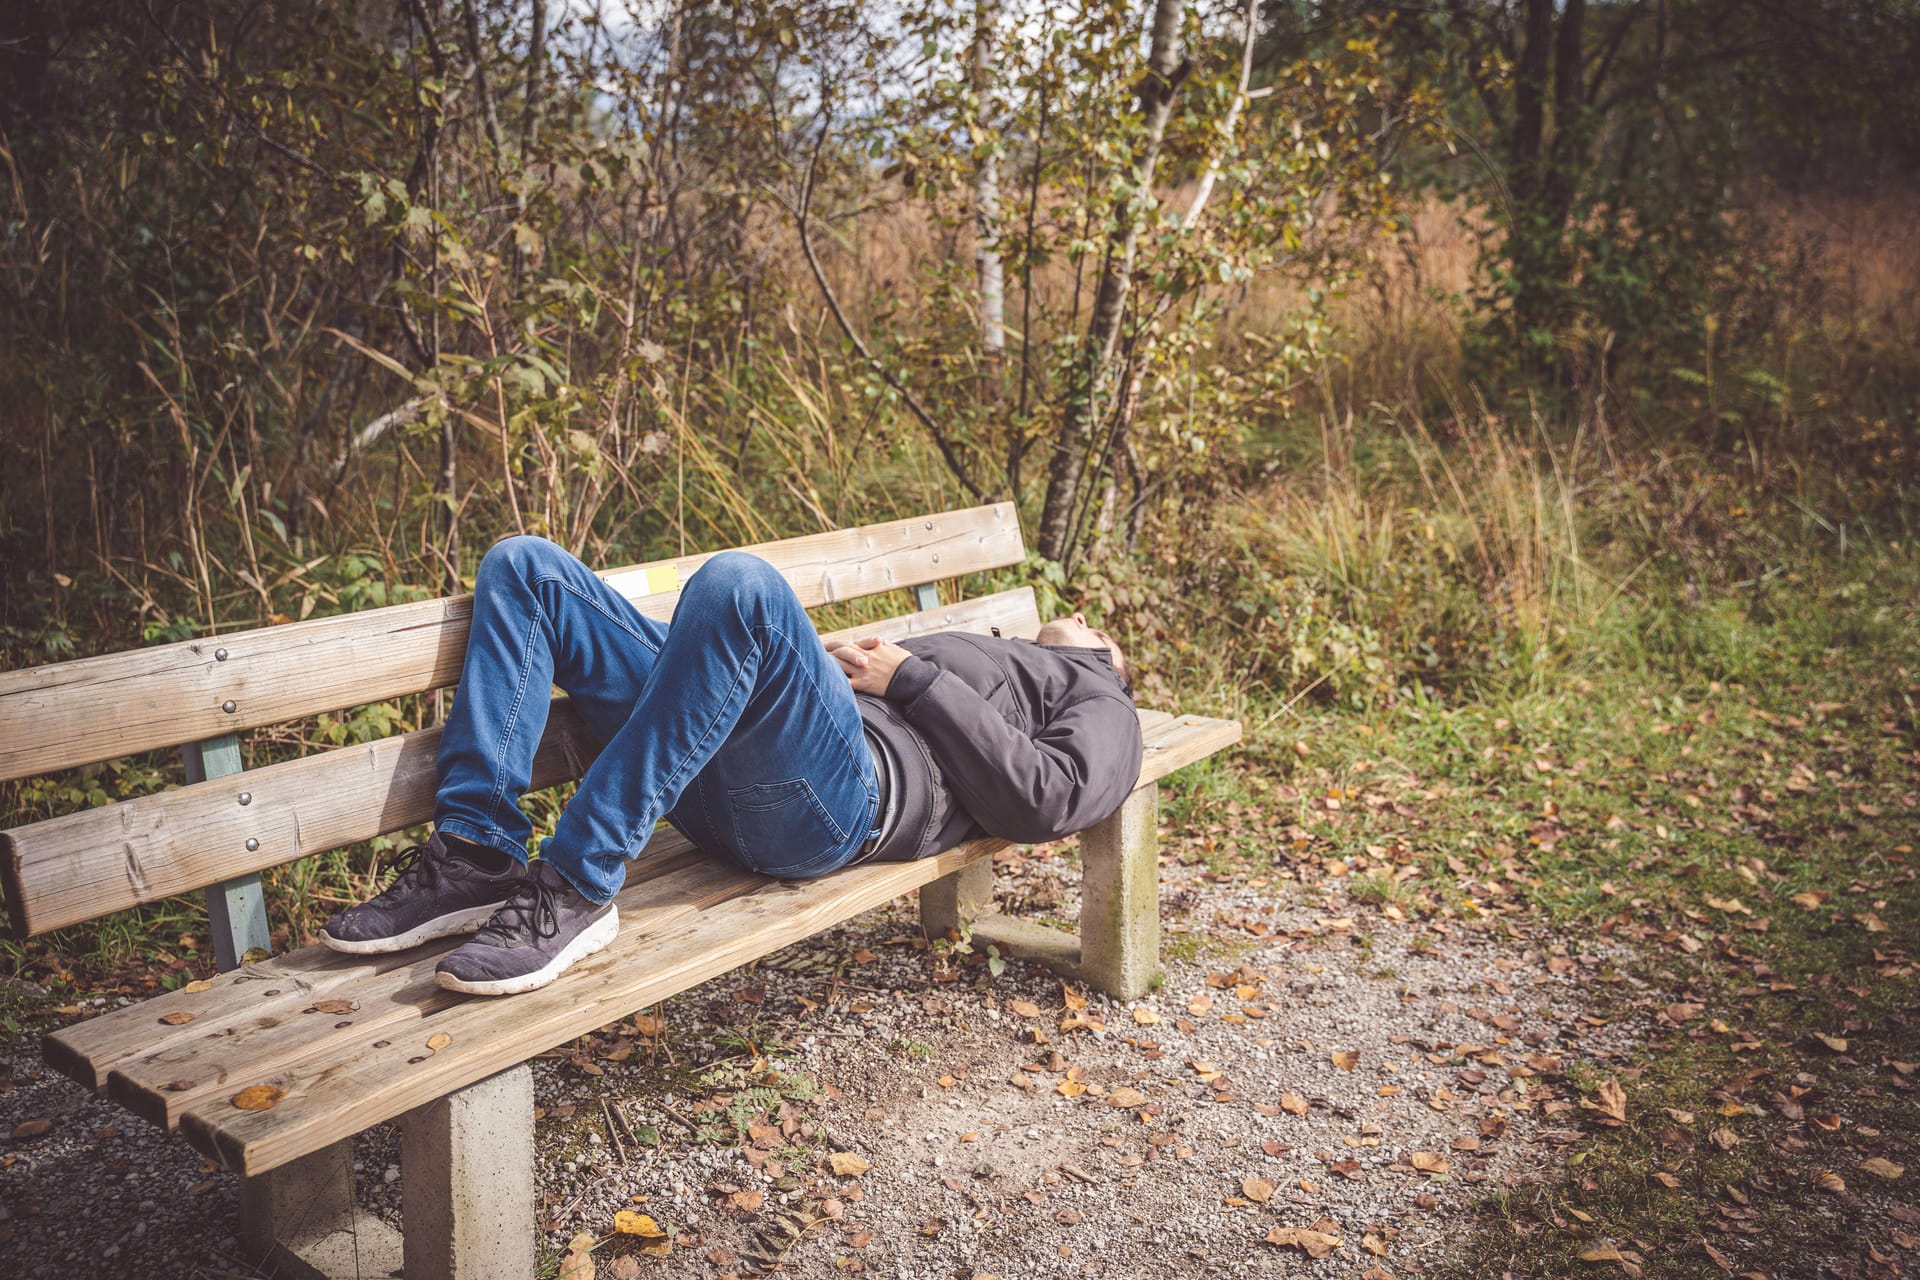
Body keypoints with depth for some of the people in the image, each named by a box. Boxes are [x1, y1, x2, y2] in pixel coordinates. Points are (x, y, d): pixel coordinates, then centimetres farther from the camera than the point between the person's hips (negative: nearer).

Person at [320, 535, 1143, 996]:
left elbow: (1044, 800, -2)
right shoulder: (988, 653, 42)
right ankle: (478, 858, -12)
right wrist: (829, 661, 12)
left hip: (842, 795, -8)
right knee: (524, 565, 1)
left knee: (740, 582, -37)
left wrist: (912, 679, 0)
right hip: (720, 775, 8)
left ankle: (575, 890, -31)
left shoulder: (1097, 699, 21)